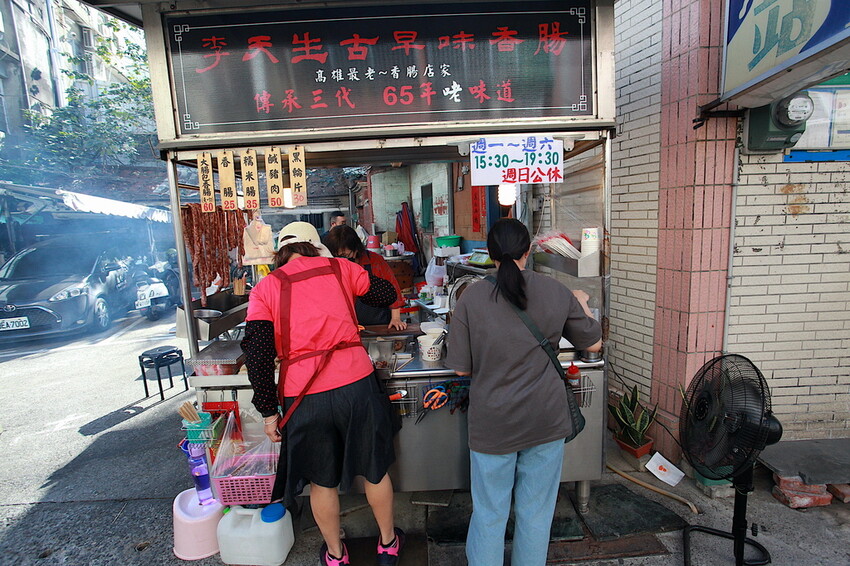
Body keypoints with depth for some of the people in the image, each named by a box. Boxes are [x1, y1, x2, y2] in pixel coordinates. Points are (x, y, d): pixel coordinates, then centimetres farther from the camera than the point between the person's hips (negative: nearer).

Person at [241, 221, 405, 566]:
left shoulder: (264, 289, 2)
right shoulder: (339, 267, 4)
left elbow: (257, 353, -5)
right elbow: (386, 295, 14)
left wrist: (269, 411, 2)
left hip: (304, 396, 0)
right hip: (356, 383, 1)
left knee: (322, 481, 23)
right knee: (375, 469, 22)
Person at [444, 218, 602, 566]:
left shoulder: (472, 297, -13)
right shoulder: (557, 293, -7)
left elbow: (461, 368, -7)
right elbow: (594, 344, 7)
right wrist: (582, 304, 23)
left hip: (492, 424, -1)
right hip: (546, 420, 2)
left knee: (489, 514, 17)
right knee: (536, 512, 20)